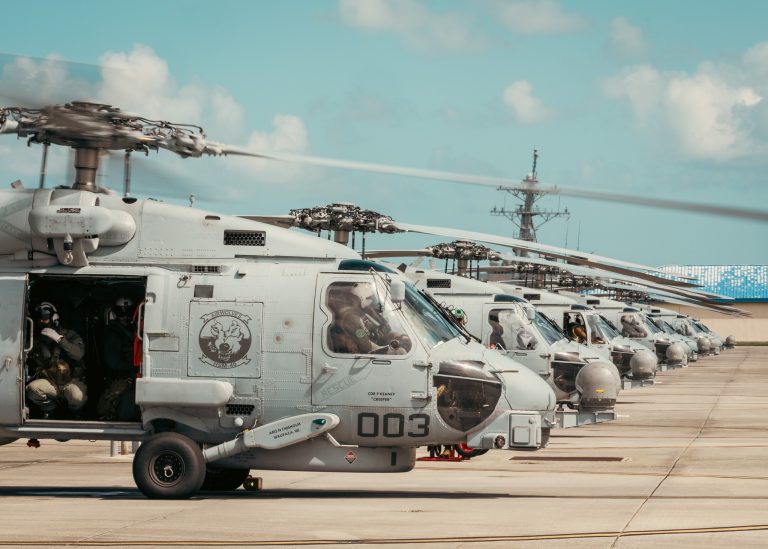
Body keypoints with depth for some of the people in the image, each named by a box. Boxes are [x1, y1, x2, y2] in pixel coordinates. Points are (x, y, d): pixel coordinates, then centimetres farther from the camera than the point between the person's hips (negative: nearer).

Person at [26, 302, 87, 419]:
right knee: (31, 389, -29)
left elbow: (79, 354, -23)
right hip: (50, 382, 3)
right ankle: (50, 409, 3)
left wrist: (58, 338, -25)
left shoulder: (69, 335, -4)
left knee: (77, 397, -36)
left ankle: (73, 413, 3)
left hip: (72, 381, -3)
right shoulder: (37, 339, 6)